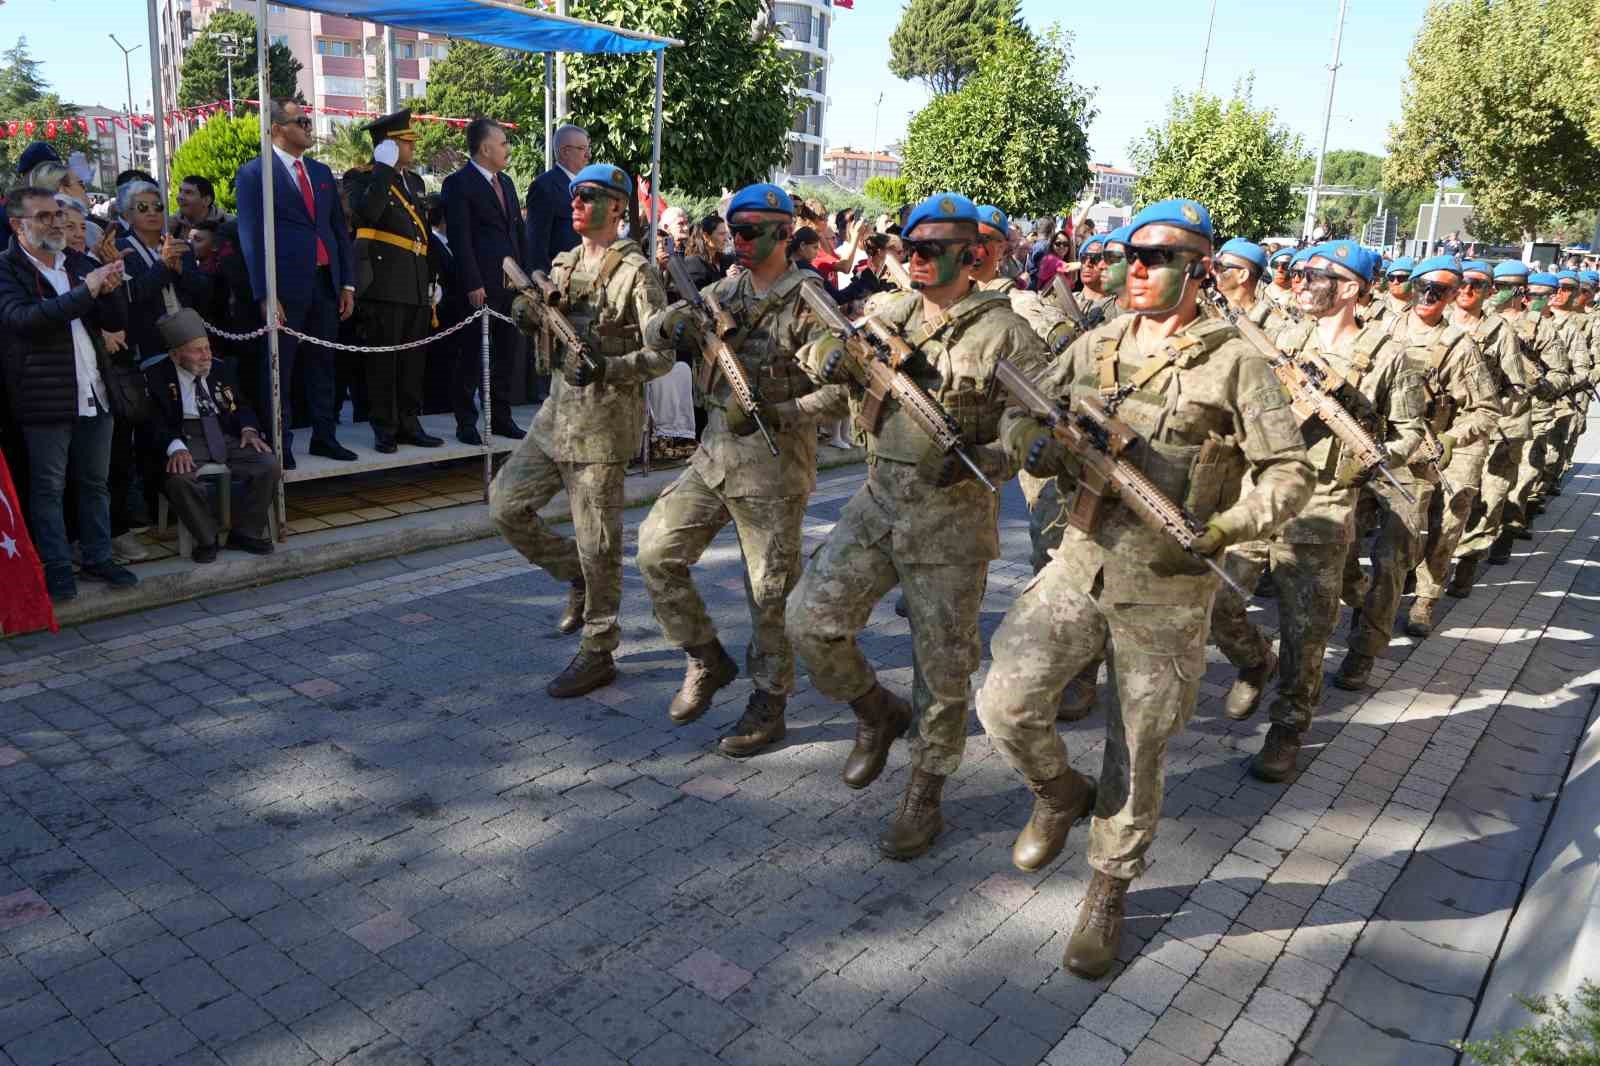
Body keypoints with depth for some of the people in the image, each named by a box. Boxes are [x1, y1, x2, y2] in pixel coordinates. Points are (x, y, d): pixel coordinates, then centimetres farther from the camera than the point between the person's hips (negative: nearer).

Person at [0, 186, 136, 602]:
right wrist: (85, 291, -27)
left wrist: (110, 289, -10)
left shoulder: (82, 263, 12)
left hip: (94, 392, 5)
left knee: (95, 482, 12)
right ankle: (56, 567, 11)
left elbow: (117, 322, 11)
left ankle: (98, 558, 22)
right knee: (48, 486, 3)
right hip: (45, 396, -5)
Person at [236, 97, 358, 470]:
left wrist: (347, 284, 9)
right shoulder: (254, 173, -2)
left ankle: (324, 436, 20)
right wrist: (265, 295, -14)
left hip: (326, 283, 6)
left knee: (322, 365, 12)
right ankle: (280, 447, 7)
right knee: (279, 371, 1)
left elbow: (340, 229, 17)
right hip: (286, 286, -6)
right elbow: (252, 237, -8)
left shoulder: (321, 172, 17)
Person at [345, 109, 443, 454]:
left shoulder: (415, 180, 20)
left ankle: (409, 424, 19)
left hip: (417, 289, 7)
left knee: (414, 361, 10)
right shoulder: (361, 178, -2)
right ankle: (384, 429, 5)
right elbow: (366, 212, -24)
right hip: (384, 286, -7)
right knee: (383, 361, -1)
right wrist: (384, 168, -19)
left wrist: (432, 278, 20)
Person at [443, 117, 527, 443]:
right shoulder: (458, 184, -6)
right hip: (482, 287, -7)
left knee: (508, 353, 10)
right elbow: (460, 239, -12)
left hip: (512, 284, 7)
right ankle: (466, 422, 8)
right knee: (474, 356, -1)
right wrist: (472, 284, -17)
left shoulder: (505, 182, 18)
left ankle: (500, 418, 20)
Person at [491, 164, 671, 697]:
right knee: (505, 504, 8)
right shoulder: (563, 264, 14)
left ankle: (598, 654, 13)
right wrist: (529, 314, -2)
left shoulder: (635, 272, -9)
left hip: (604, 423, -8)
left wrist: (606, 368, -28)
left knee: (596, 544, -1)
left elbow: (661, 354, -14)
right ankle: (575, 575, 26)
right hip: (556, 413, 8)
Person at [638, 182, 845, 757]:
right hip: (714, 454, 6)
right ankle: (707, 658, 18)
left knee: (770, 591, 3)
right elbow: (653, 337, 8)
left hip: (774, 465, -6)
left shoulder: (808, 302, -9)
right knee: (657, 549, 0)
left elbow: (838, 388, -16)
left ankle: (769, 703, 20)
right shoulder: (726, 291, 10)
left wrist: (772, 415, -24)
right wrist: (670, 324, -15)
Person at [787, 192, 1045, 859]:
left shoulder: (1002, 331, -7)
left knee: (941, 666, 5)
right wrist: (830, 356, -14)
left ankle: (924, 798, 24)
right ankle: (877, 713, 25)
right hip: (878, 502, 5)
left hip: (952, 517, -5)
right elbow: (824, 349, 11)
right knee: (812, 618, -3)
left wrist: (989, 461, -24)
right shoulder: (893, 315, 9)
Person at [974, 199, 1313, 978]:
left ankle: (1108, 895, 31)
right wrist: (1035, 443, -12)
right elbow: (1019, 416, 12)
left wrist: (1221, 531, -21)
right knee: (1006, 703, -11)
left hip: (1168, 587, -3)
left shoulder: (1233, 362, -6)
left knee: (1136, 757, 8)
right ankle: (1060, 794, 23)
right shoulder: (1095, 347, 7)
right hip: (1081, 562, 3)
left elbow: (1289, 473, -5)